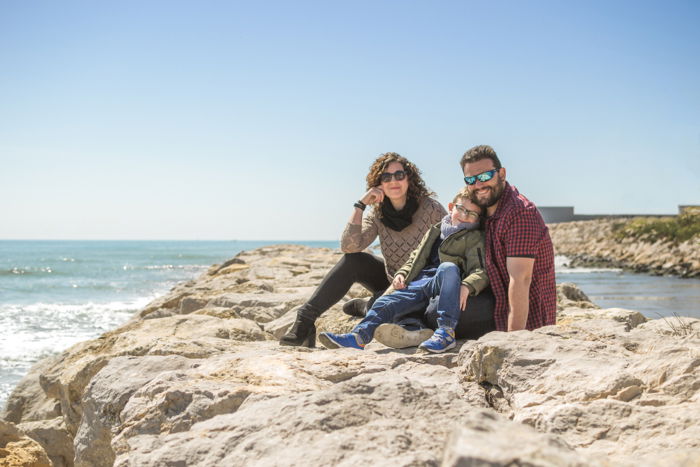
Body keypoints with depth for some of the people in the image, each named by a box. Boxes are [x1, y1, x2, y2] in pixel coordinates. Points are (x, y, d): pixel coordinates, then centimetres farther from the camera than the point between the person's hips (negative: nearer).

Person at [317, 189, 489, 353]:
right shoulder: (435, 231, 25)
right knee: (387, 303, -18)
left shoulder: (474, 238, 8)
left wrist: (466, 286, -26)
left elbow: (481, 271, -5)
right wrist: (402, 274, 8)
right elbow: (416, 258, 28)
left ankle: (446, 331, -45)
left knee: (448, 267, -37)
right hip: (418, 283, 5)